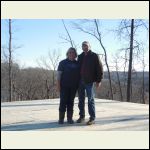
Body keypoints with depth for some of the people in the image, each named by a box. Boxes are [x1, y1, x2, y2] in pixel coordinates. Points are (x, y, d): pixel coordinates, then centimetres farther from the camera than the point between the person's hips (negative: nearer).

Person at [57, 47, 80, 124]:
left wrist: (79, 85, 6)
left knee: (71, 102, 6)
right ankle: (61, 118, 5)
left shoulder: (77, 63, 11)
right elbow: (59, 74, -1)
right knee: (63, 101, -2)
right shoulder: (63, 62, 3)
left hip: (73, 86, 3)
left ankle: (70, 118, 13)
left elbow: (80, 74, 13)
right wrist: (58, 84, -9)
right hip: (64, 86, -3)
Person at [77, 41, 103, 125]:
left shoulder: (94, 56, -3)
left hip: (89, 81, -5)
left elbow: (100, 68, -6)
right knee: (81, 99, 9)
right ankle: (82, 116, 20)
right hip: (80, 81, 5)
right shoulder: (80, 57, 12)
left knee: (90, 99, -1)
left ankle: (92, 118, 6)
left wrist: (99, 80, -11)